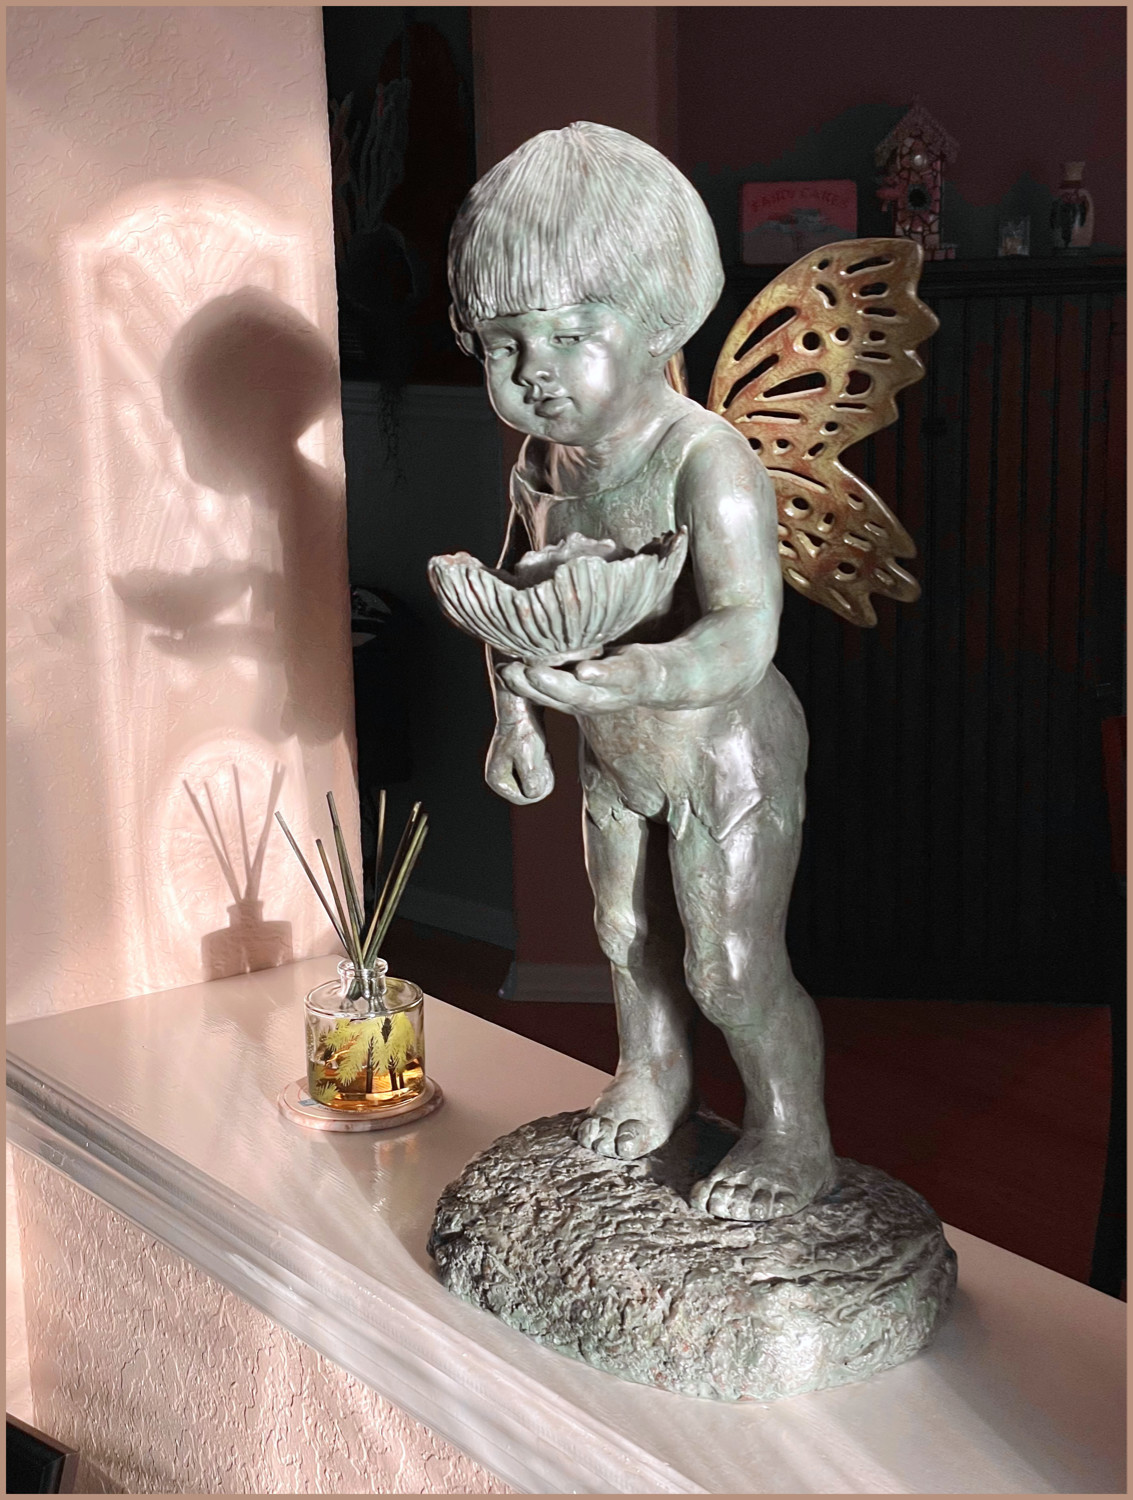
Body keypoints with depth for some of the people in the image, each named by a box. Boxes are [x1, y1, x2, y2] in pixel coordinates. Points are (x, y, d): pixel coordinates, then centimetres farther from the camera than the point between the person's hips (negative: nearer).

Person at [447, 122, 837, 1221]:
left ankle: (794, 1140, 26)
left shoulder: (705, 461, -30)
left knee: (731, 969, 2)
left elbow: (743, 636, -39)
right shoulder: (540, 461, -6)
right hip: (616, 756, 7)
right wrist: (512, 716, 0)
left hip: (727, 754, -7)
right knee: (627, 933, 24)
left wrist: (605, 681, -50)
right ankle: (651, 1076, 50)